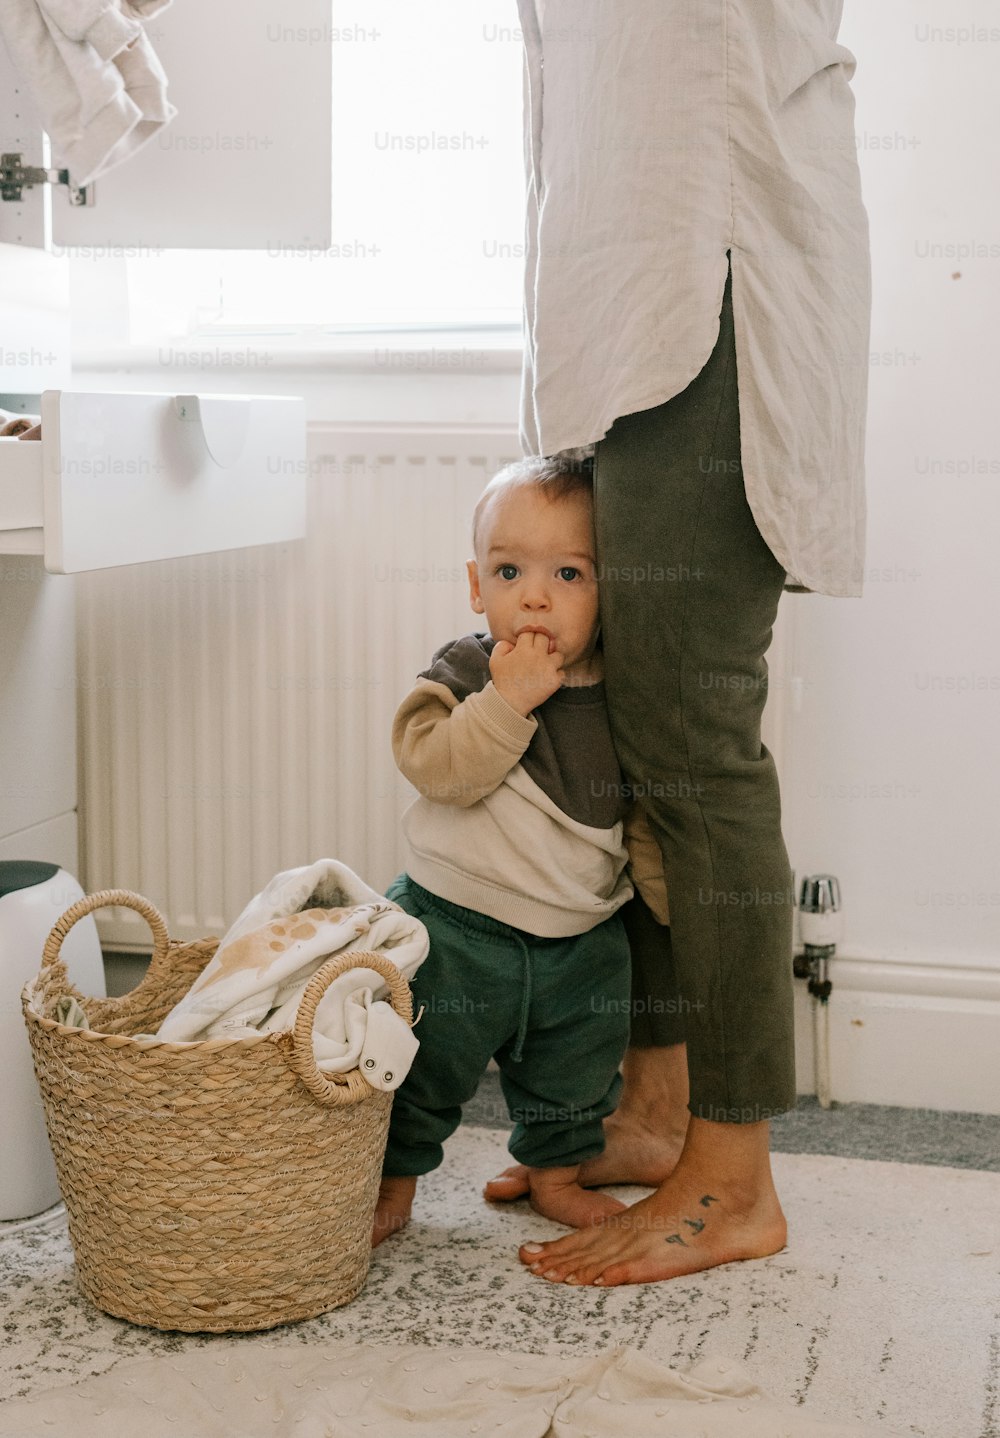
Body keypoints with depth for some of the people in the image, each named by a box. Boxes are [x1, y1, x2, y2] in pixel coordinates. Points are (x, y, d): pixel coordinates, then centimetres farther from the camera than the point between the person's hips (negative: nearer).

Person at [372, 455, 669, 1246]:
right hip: (457, 928, -3)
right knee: (422, 1063, 10)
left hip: (582, 940, 3)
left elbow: (648, 818, 4)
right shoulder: (464, 675, -13)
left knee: (577, 1072, 19)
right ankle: (394, 1180, 32)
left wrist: (679, 904, 1)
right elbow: (435, 767, -28)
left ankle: (557, 1172, 42)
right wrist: (507, 699, -35)